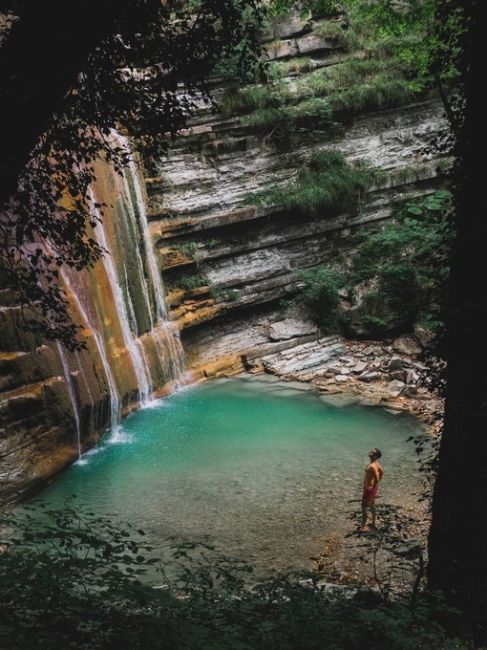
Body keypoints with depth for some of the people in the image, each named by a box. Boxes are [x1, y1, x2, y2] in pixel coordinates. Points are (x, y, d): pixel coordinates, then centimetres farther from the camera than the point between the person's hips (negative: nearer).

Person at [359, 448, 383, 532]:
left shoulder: (372, 466, -29)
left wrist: (373, 487, -15)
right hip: (372, 487, 9)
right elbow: (381, 472, 15)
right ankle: (374, 523, 34)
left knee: (364, 507, 1)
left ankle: (363, 527, 8)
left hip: (369, 488, -9)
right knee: (372, 505, 21)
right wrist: (375, 484, 18)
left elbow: (377, 479, -31)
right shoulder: (377, 463, 0)